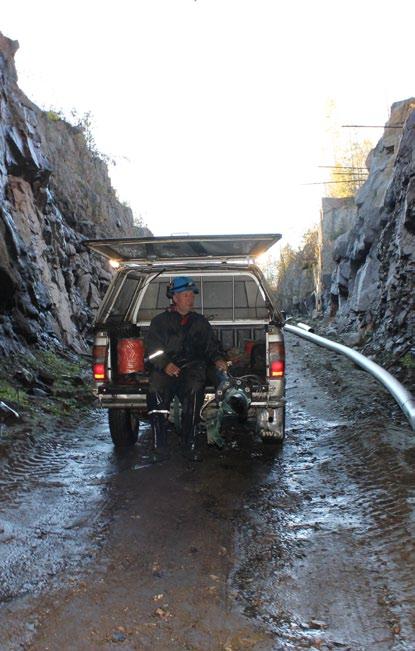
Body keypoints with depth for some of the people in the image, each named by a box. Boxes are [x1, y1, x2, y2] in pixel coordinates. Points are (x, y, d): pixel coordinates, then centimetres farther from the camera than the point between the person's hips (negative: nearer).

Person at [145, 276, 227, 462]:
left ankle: (191, 445, -30)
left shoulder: (200, 321, 28)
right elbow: (152, 348, 7)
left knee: (194, 390, -34)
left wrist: (217, 359, 0)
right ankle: (159, 446, -28)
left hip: (192, 365, 1)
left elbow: (211, 345, 24)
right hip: (165, 368, 0)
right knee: (156, 391, -33)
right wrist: (165, 364, -13)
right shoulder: (160, 321, 19)